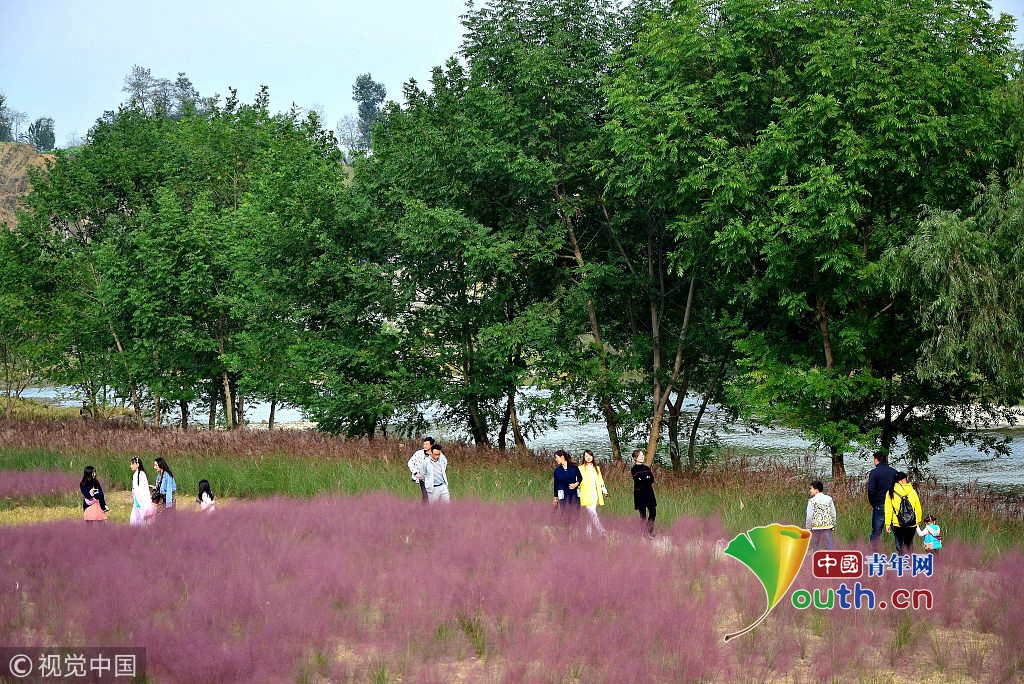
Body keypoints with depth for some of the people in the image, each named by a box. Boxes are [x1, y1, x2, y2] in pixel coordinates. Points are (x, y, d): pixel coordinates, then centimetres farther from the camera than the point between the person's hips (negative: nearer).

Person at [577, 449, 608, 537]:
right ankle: (601, 532, -20)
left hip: (595, 494, 4)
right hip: (586, 495, -4)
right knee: (593, 513, -15)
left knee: (590, 515, 3)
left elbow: (600, 481, 19)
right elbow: (578, 481, 1)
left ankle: (588, 534, 9)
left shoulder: (597, 468, 16)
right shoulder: (581, 468, 2)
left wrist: (605, 491, 10)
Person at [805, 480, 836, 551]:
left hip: (816, 526, -3)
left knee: (815, 546, 9)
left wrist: (808, 527, 0)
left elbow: (809, 516, -10)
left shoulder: (812, 501, -9)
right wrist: (833, 525, 17)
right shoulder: (829, 499, 3)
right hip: (827, 526, 3)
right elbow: (833, 513, 8)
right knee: (829, 545, 1)